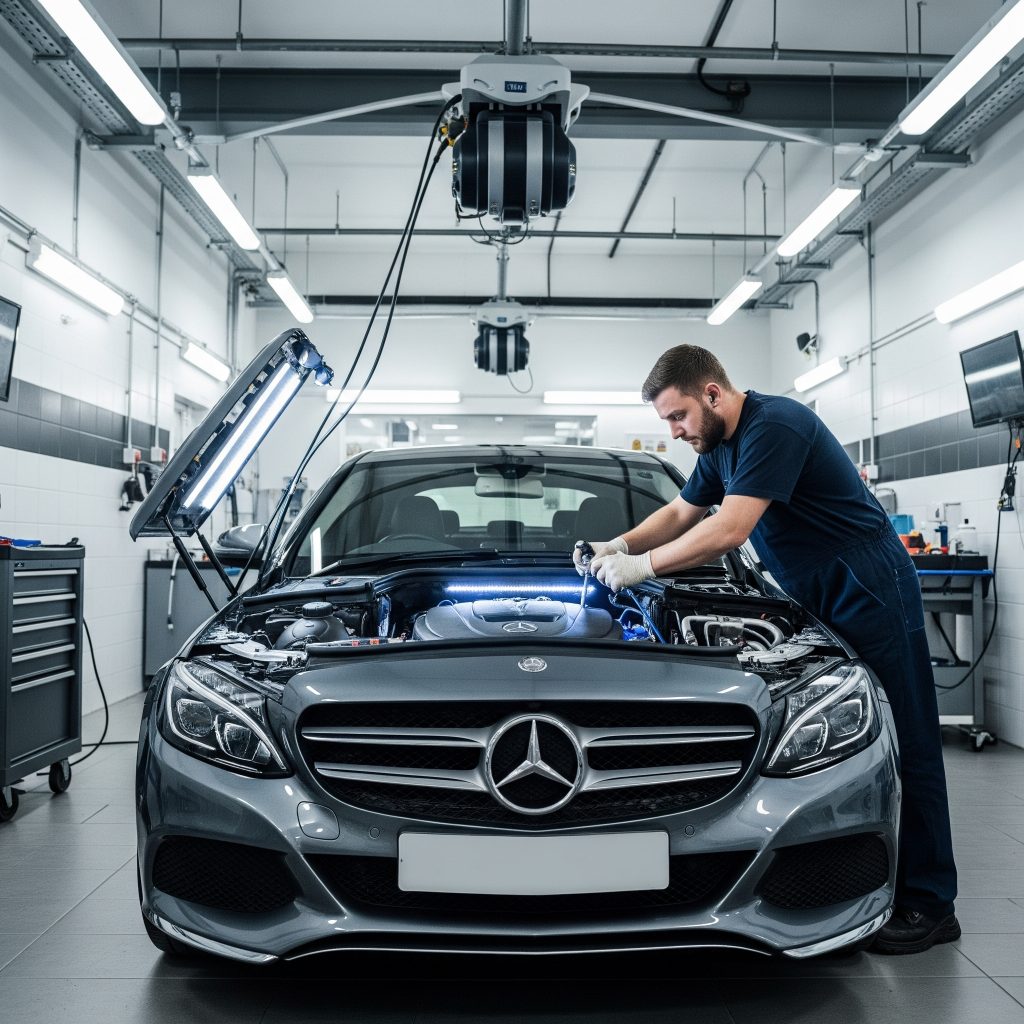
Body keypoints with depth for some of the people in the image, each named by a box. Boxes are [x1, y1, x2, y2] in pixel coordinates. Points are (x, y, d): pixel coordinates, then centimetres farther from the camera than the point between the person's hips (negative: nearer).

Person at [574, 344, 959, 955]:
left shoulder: (775, 426, -21)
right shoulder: (720, 447, 10)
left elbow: (729, 530, -28)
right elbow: (682, 514, 22)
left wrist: (644, 565, -20)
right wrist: (618, 547, 8)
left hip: (872, 595, -10)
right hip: (816, 602, 10)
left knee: (903, 743, -4)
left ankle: (930, 906, 4)